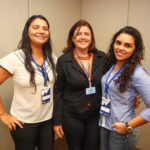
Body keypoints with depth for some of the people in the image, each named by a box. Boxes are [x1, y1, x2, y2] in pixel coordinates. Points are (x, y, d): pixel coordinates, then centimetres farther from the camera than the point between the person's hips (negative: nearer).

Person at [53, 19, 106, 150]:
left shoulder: (102, 58, -3)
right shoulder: (63, 60, -8)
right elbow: (58, 92, -4)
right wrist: (57, 121, -3)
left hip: (96, 115, 2)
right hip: (72, 116, -1)